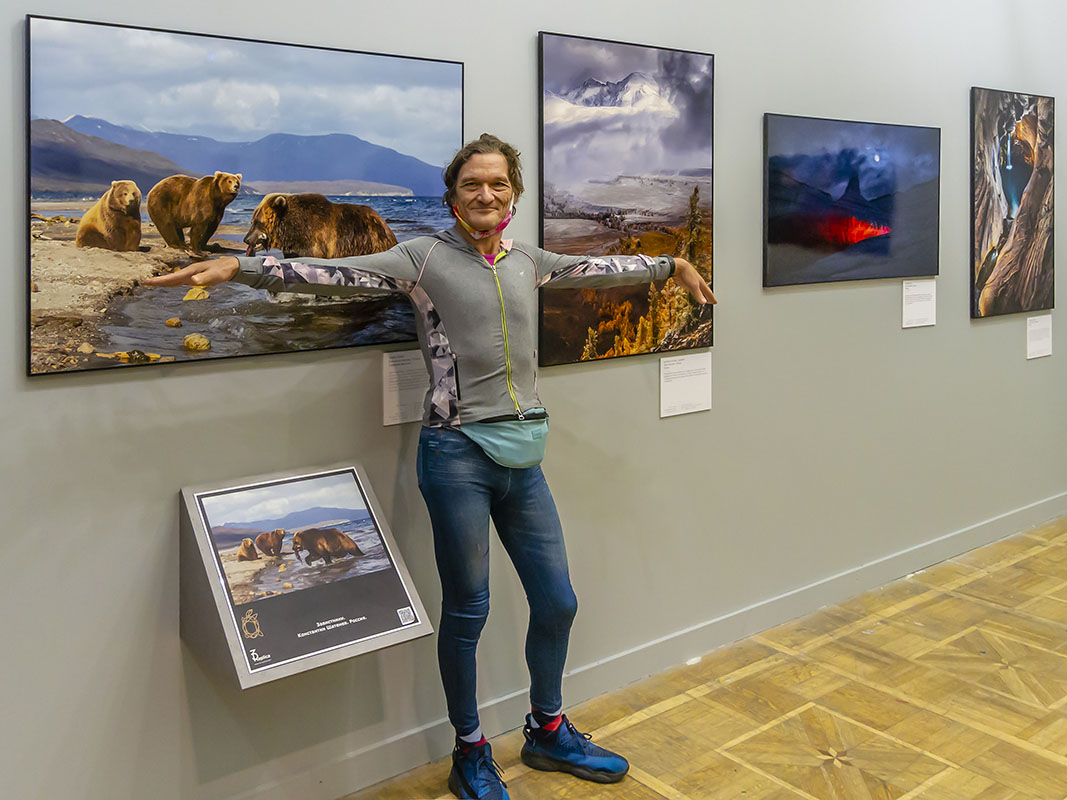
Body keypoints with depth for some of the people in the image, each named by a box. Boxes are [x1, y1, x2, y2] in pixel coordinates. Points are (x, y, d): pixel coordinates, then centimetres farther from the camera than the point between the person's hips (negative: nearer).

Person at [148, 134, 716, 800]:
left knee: (557, 602, 13)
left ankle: (549, 730, 37)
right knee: (467, 611, 7)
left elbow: (597, 268, 26)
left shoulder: (527, 262, 12)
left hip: (524, 455, 6)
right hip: (459, 453, -5)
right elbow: (334, 272, -14)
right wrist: (236, 266, -25)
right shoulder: (425, 257, -3)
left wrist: (673, 264, 35)